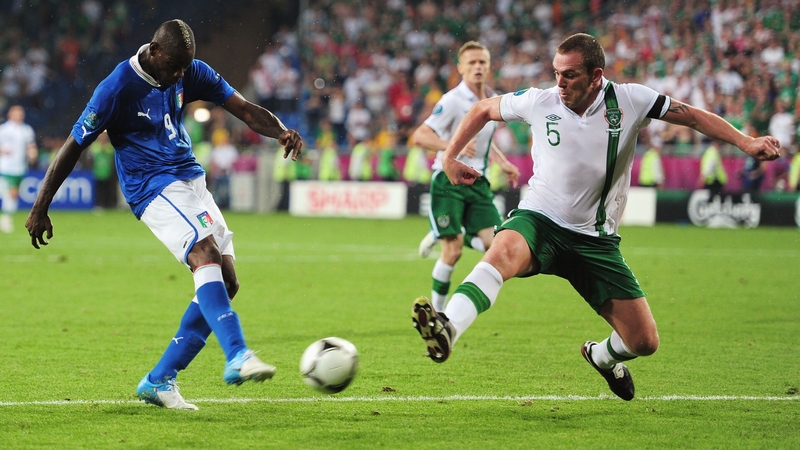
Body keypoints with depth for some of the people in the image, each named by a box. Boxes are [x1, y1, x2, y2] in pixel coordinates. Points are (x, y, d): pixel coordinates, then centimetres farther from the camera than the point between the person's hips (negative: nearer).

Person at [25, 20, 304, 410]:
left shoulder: (191, 73, 3)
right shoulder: (117, 88, -15)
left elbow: (244, 109, 2)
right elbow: (73, 147, -9)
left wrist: (281, 132, -20)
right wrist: (40, 210, -7)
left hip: (191, 180, 7)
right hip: (153, 188, -7)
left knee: (225, 281, -1)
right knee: (206, 256, -30)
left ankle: (159, 380, 3)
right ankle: (237, 358, -43)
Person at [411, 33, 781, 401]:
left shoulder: (629, 101, -6)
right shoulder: (539, 102, -4)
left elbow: (693, 117, 1)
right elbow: (483, 110, 13)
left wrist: (746, 143, -10)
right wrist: (449, 157, 11)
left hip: (597, 241, 2)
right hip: (539, 219, -1)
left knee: (645, 341, -1)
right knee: (503, 252, -39)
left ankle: (601, 357, 36)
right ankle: (446, 332, -58)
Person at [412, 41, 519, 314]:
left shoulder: (492, 100, 9)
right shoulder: (452, 101, -14)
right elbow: (420, 136, -21)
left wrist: (503, 163, 14)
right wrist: (452, 146, -35)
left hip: (478, 182, 6)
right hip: (449, 181, -6)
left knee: (495, 243, -8)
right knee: (453, 252, -10)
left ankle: (441, 236, 19)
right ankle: (437, 308, 10)